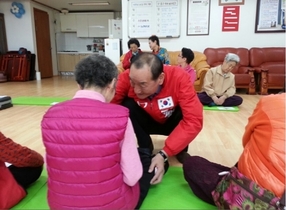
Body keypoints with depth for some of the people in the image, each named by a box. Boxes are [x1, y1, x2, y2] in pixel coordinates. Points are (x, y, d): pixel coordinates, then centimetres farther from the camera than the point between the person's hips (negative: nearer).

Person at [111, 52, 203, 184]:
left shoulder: (179, 78, -34)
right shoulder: (126, 78, -30)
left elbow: (193, 120, -38)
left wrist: (163, 154, -42)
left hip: (172, 122, -1)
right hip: (148, 122, 1)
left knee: (186, 111, -32)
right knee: (127, 106, -28)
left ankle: (181, 150, -2)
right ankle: (146, 150, -5)